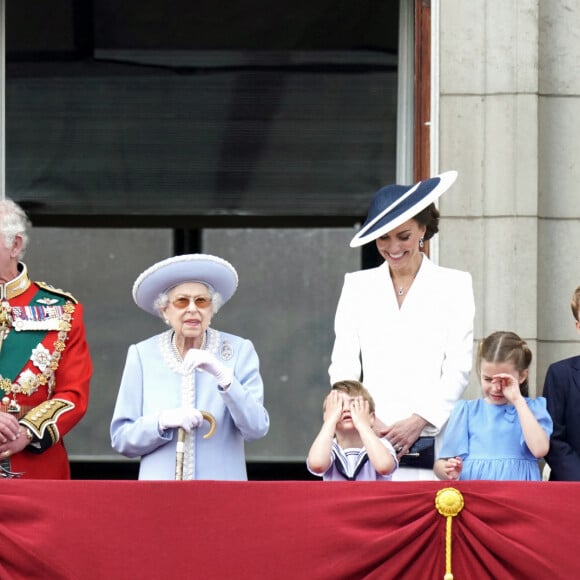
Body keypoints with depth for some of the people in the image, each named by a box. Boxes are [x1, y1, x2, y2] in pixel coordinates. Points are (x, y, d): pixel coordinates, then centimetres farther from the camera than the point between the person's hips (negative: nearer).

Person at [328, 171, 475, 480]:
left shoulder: (455, 284, 10)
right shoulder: (357, 286, 16)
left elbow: (458, 368, 3)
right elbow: (342, 367, 9)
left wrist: (418, 422, -9)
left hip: (430, 440, -1)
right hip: (367, 442, 1)